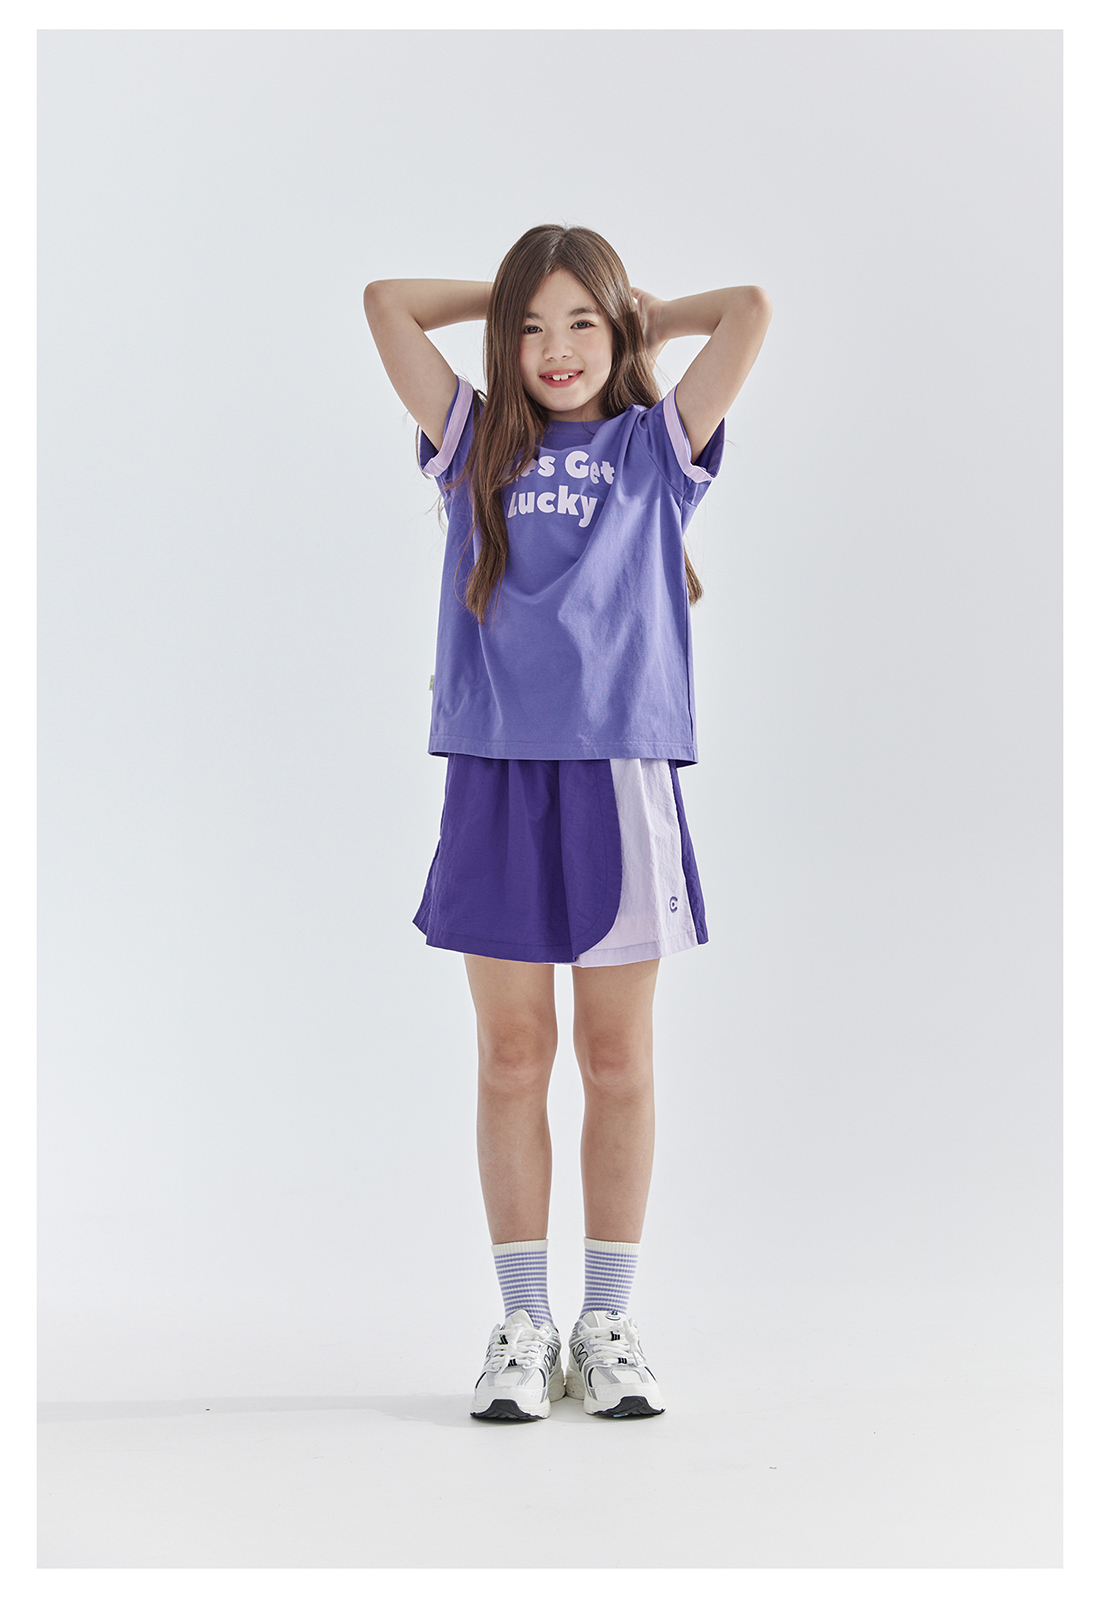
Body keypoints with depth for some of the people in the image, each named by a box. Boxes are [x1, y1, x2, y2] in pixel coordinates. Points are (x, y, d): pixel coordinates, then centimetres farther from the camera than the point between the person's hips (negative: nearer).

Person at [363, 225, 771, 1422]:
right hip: (496, 780, 1)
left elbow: (753, 312, -1)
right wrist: (511, 295, 14)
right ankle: (522, 1325, 13)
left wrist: (646, 320, 13)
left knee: (617, 1060, 5)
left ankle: (608, 1323, 14)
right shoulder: (478, 446, 11)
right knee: (511, 1058, 5)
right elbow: (386, 302, 7)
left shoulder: (654, 447, 7)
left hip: (620, 779, -1)